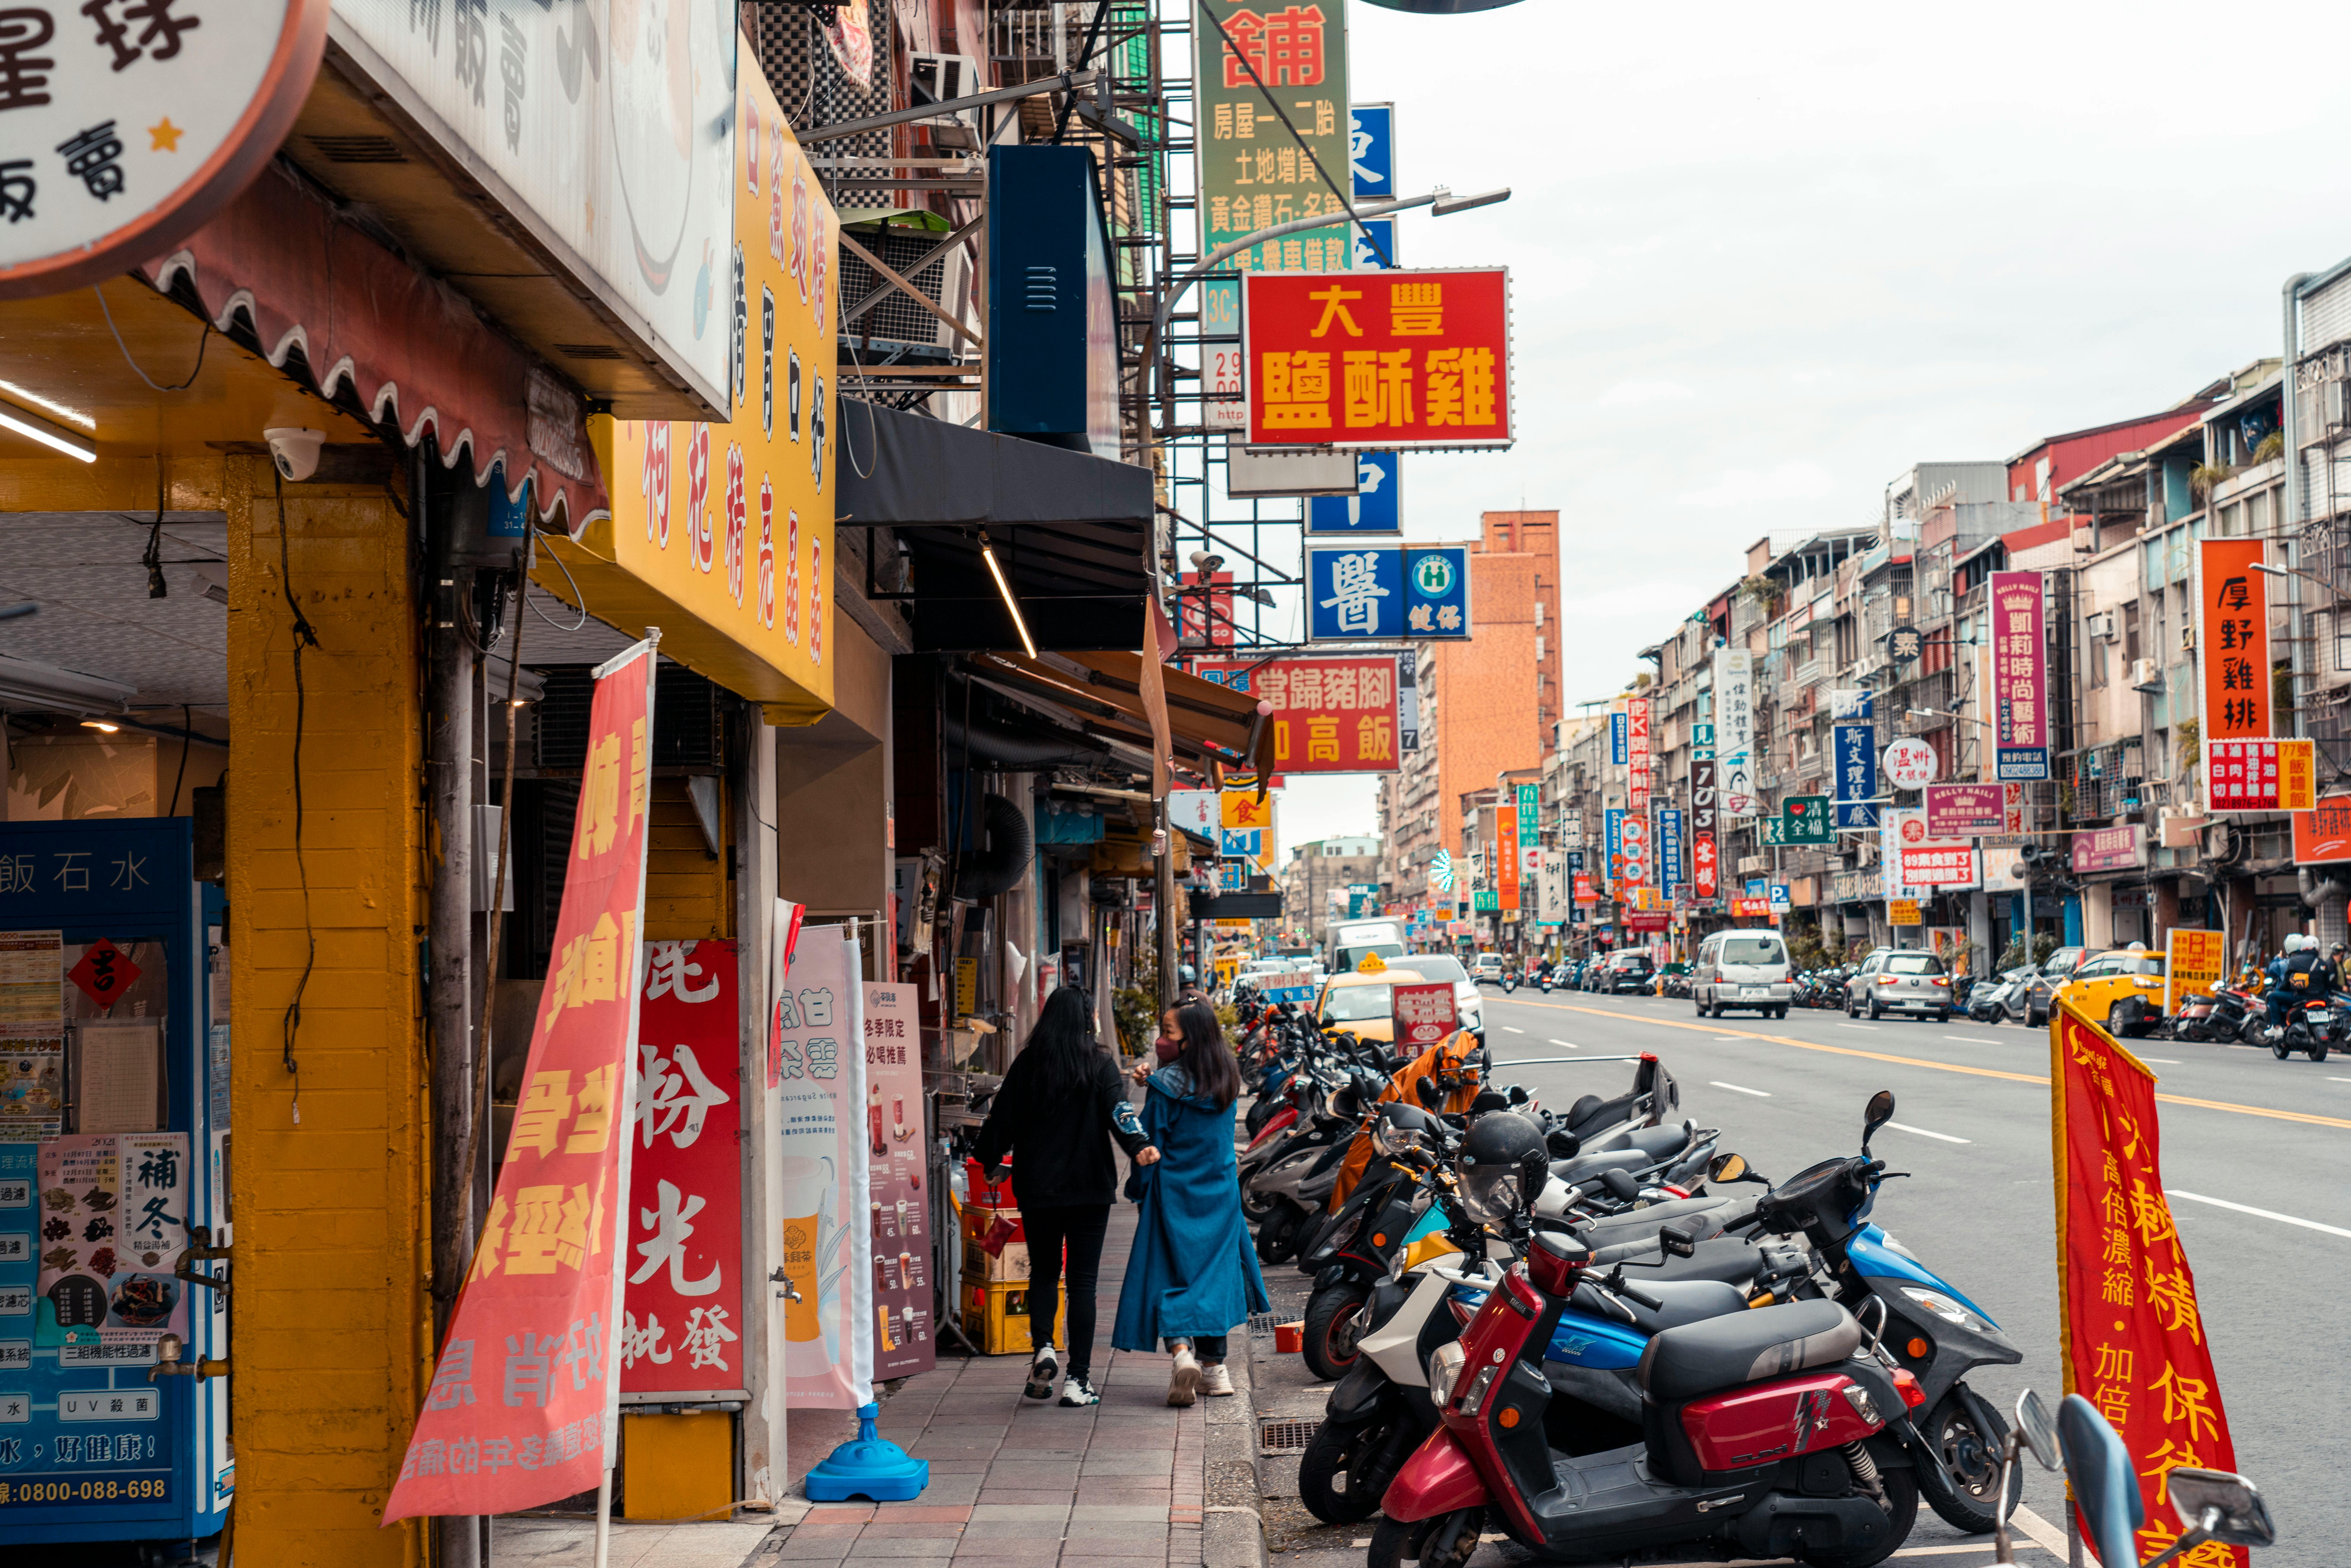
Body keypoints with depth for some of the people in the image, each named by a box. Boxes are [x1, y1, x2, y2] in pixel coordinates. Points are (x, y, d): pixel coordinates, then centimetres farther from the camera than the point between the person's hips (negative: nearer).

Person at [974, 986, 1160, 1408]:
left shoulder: (1027, 1064, 2)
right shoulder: (1099, 1064, -2)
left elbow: (1002, 1117, 7)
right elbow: (1119, 1110, -18)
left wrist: (992, 1164, 20)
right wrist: (1139, 1146, -29)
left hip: (1037, 1187, 2)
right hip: (1088, 1188, -1)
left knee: (1043, 1271, 18)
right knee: (1083, 1279, 3)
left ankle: (1042, 1349, -5)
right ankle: (1078, 1380, -1)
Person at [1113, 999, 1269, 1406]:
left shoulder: (1167, 1085, -14)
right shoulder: (1229, 1080, 2)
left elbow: (1151, 1142, -10)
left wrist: (1138, 1188, 3)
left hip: (1174, 1192, -5)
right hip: (1220, 1192, 5)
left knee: (1170, 1275, 0)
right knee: (1215, 1271, 12)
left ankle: (1181, 1352, -21)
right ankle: (1214, 1366, 16)